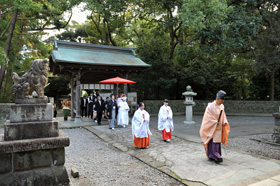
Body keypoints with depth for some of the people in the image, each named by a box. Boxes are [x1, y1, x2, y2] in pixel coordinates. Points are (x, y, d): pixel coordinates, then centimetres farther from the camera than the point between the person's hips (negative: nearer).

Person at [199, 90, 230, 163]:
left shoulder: (222, 106, 6)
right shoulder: (210, 106, -14)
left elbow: (223, 116, 16)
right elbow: (208, 117, -15)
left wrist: (224, 122, -1)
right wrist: (215, 122, -17)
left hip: (219, 128, 7)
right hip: (212, 128, -7)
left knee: (218, 142, 11)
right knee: (213, 143, -9)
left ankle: (216, 156, 23)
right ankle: (215, 156, -7)